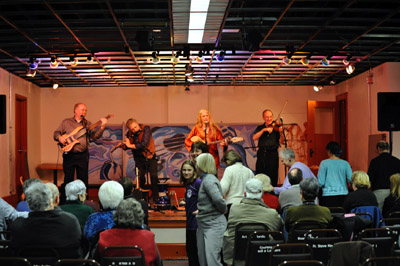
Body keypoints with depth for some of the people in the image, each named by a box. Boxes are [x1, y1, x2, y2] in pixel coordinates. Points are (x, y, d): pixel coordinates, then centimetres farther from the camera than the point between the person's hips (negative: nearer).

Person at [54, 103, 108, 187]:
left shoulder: (88, 124, 11)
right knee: (68, 179, 4)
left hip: (83, 155, 1)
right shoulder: (66, 122, 8)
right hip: (69, 155, -1)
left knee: (83, 179, 5)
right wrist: (59, 138, -13)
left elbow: (95, 136, -1)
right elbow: (56, 133, 9)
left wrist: (102, 127, -17)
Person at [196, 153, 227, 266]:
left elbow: (218, 199, -29)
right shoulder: (205, 179, 12)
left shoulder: (209, 180, -16)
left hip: (214, 224, -10)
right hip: (203, 224, 10)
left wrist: (223, 210, -10)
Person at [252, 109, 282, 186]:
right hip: (261, 153, 2)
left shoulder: (276, 127, 6)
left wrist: (281, 132, -22)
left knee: (272, 175, -2)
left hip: (272, 153, -2)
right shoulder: (260, 128, 12)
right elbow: (254, 138, -5)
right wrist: (264, 130, -15)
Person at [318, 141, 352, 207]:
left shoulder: (324, 163, -3)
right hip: (343, 194, 3)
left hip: (328, 195, -3)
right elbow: (351, 179, 0)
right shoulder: (345, 163, 4)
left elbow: (320, 182, -6)